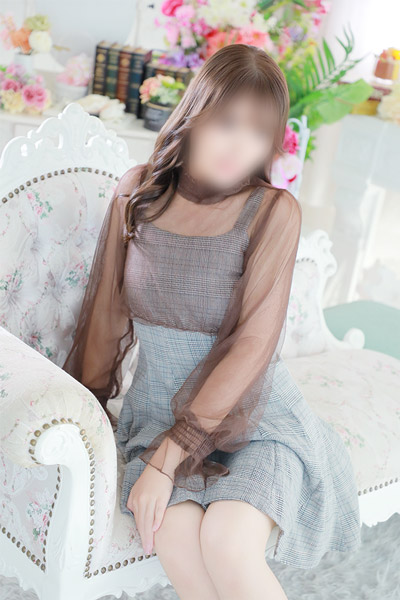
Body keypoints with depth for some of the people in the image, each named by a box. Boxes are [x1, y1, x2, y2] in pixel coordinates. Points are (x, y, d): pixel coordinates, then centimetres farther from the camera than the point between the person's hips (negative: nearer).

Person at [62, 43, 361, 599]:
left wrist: (168, 457, -21)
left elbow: (252, 345, -17)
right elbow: (109, 312, 7)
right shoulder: (139, 191, -1)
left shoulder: (274, 211, -12)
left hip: (254, 416, -2)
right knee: (177, 543, -26)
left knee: (227, 547, -28)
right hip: (158, 410, 3)